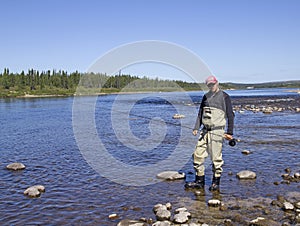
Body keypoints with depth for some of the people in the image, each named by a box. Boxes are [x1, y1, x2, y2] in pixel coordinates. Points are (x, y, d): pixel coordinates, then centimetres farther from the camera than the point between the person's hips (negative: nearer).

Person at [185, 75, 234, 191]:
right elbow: (200, 113, 19)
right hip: (205, 130, 6)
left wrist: (230, 132, -6)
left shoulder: (224, 97, -2)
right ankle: (199, 181, 16)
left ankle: (216, 183, 12)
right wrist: (196, 127, 9)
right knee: (198, 155, 5)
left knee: (216, 158, -1)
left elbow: (230, 115, -2)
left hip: (217, 131, -6)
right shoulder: (206, 96, 14)